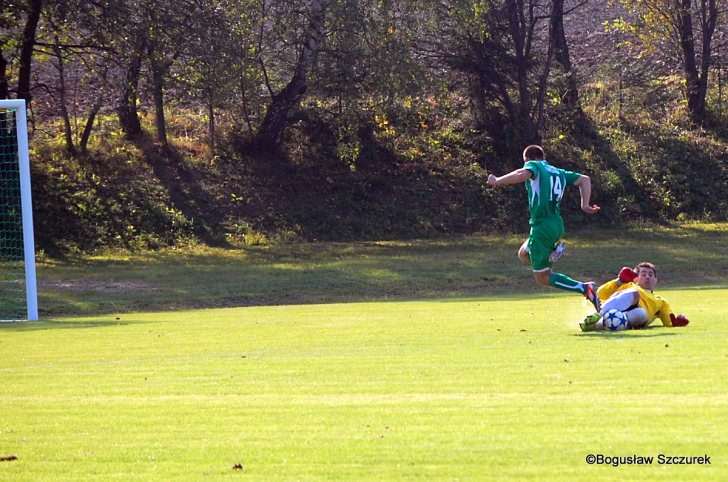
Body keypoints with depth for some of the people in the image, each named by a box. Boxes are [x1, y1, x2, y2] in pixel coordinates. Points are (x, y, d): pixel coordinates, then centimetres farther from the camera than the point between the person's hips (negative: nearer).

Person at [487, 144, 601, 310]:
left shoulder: (534, 166, -2)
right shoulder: (559, 173, 18)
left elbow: (523, 174, -24)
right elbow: (584, 179, 11)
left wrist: (497, 181, -14)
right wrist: (585, 205, 7)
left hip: (542, 226, -8)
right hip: (557, 225, 8)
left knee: (543, 278, 0)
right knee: (523, 254, 30)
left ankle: (584, 288, -18)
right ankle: (553, 251, 0)